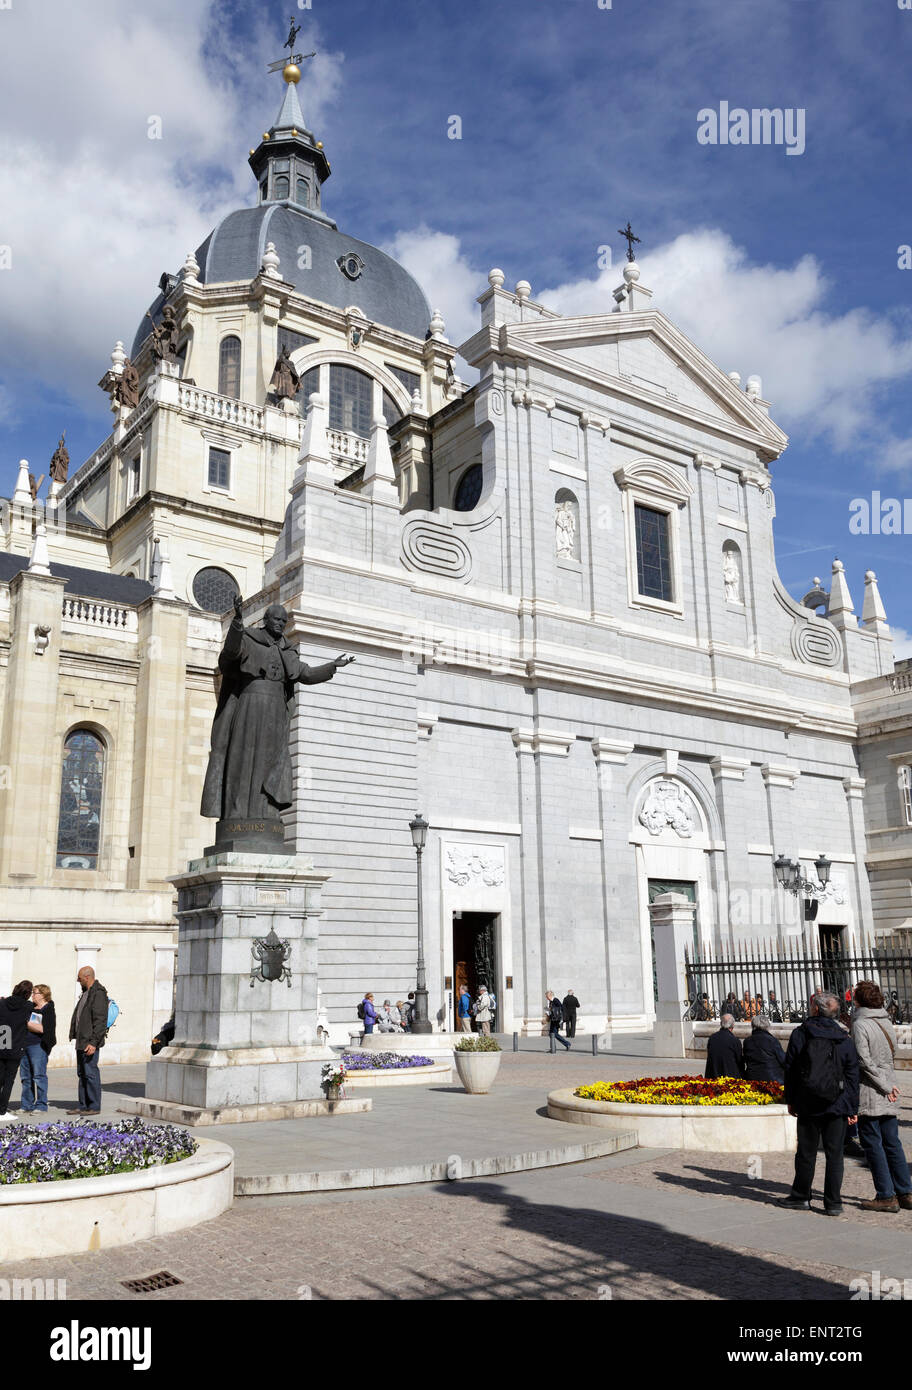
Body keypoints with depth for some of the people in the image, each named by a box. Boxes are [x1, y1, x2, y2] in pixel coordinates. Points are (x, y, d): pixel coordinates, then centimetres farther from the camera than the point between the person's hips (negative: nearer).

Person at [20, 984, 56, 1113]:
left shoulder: (49, 1010, -5)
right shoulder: (30, 1007, 16)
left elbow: (42, 1029, -15)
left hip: (38, 1046, -7)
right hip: (24, 1044, 7)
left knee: (39, 1076, -6)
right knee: (25, 1076, 9)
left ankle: (41, 1106, -1)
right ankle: (27, 1106, 16)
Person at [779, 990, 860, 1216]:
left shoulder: (800, 1034, -2)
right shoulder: (845, 1040, 1)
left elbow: (790, 1070, 1)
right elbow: (852, 1076, 1)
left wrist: (790, 1100, 9)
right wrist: (853, 1108, 6)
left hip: (808, 1104, -1)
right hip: (838, 1105, 1)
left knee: (806, 1152, 8)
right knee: (834, 1154, 5)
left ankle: (801, 1197, 18)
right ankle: (833, 1203, 7)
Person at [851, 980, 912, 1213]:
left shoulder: (860, 1024, -14)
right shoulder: (886, 1022, 9)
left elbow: (864, 1061, -18)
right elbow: (891, 1055, 13)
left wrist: (885, 1086, -12)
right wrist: (889, 1084, 13)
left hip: (869, 1093, -7)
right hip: (888, 1096, 7)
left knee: (873, 1144, 0)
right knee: (892, 1143, 13)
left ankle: (886, 1196, 1)